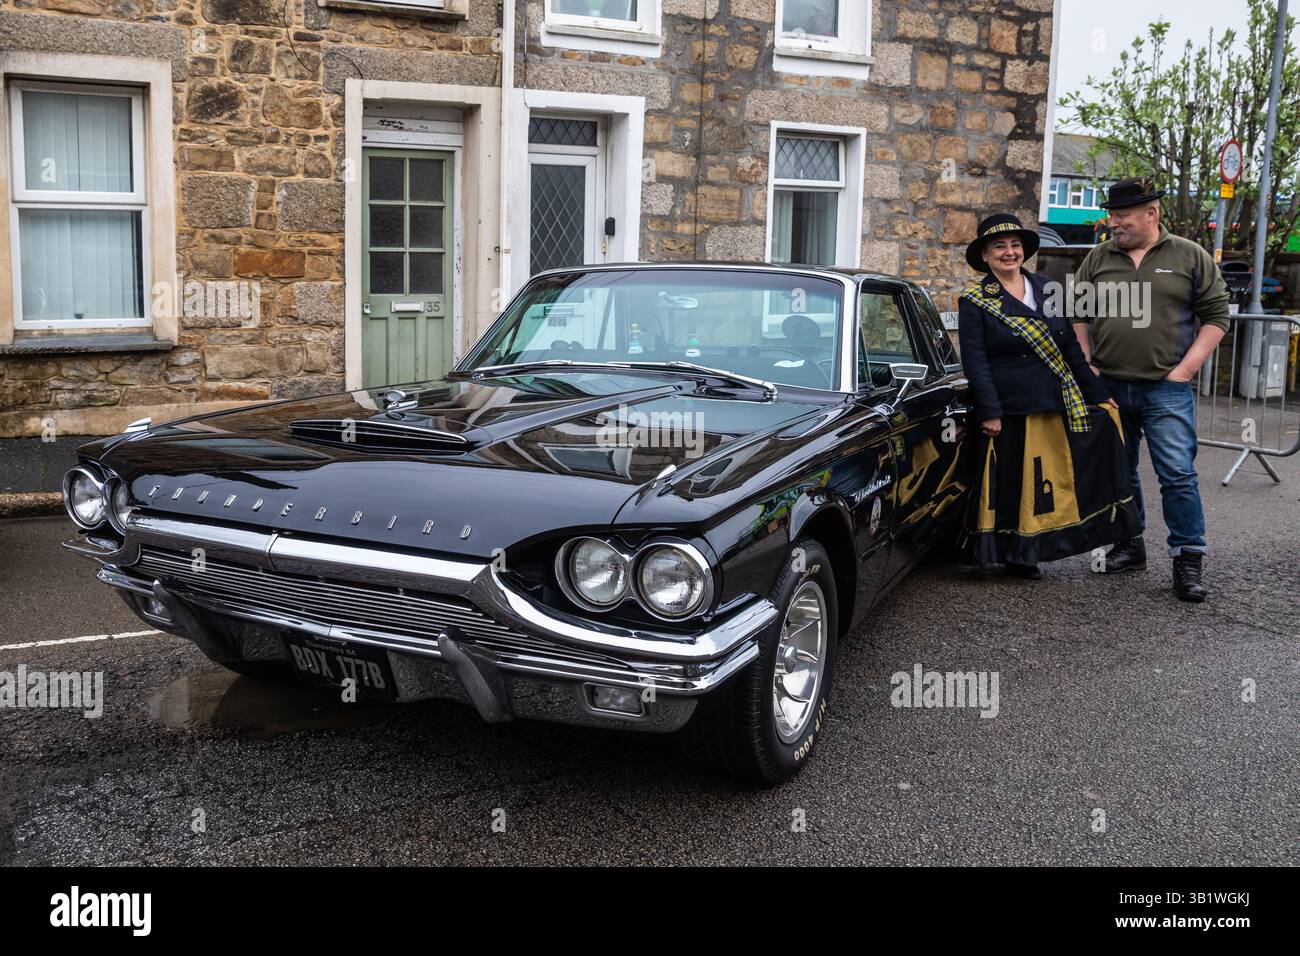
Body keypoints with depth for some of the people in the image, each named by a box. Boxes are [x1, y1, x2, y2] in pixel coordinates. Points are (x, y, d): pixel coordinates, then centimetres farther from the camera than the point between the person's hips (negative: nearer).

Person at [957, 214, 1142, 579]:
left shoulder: (1047, 289, 11)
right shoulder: (975, 302, -3)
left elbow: (1071, 347, 15)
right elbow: (975, 362, -8)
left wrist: (1097, 394, 12)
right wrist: (989, 412, -16)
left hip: (1059, 408, 5)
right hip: (1011, 413, -5)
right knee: (1013, 487, 2)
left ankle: (1027, 554, 17)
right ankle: (1015, 556, 15)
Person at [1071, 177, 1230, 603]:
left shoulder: (1190, 257, 1)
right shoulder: (1097, 259, 7)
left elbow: (1216, 315, 1)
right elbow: (1078, 316, 11)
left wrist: (1186, 368, -8)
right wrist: (1087, 368, 1)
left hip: (1166, 389, -3)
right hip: (1107, 388, 3)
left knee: (1177, 474, -8)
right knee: (1118, 472, 11)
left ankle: (1189, 559, -1)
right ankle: (1130, 546, 25)